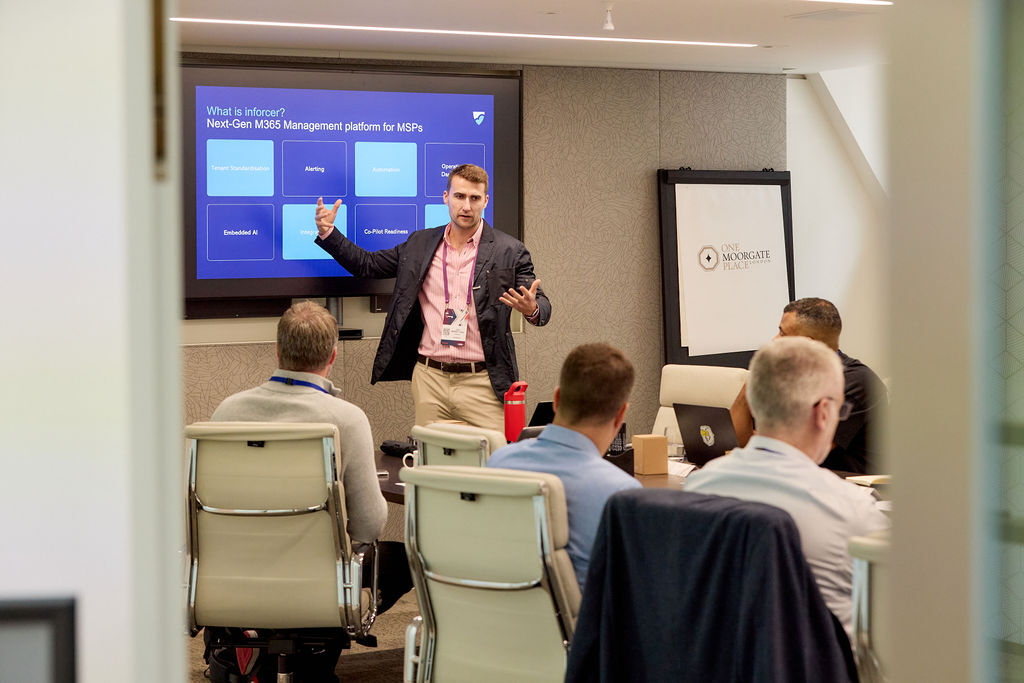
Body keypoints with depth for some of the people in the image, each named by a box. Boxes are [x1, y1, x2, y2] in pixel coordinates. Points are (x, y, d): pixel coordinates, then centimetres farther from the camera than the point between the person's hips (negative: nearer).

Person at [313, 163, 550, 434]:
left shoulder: (509, 251, 1)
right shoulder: (420, 244, 11)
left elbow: (543, 307, 0)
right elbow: (367, 264, 20)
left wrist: (532, 309, -24)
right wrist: (328, 232, 8)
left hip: (482, 382, -3)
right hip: (429, 379, 3)